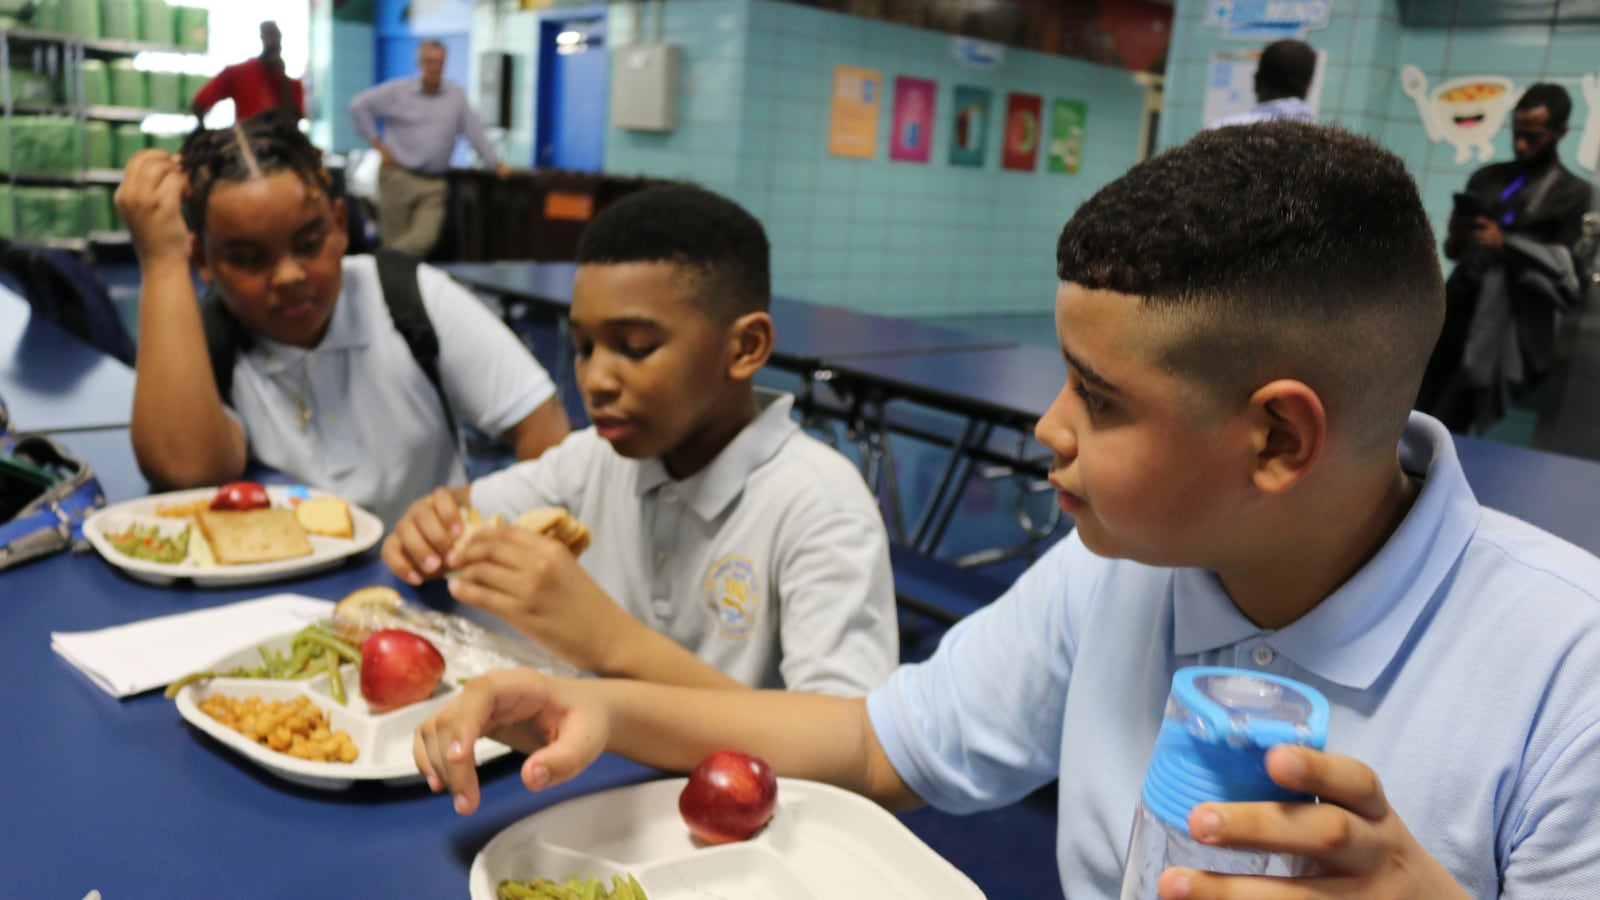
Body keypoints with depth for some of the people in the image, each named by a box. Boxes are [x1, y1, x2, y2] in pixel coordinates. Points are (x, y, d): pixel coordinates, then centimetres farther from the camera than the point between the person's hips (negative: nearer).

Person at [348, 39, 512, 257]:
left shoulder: (456, 95, 9)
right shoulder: (398, 90, 2)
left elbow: (474, 131, 11)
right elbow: (359, 105, 3)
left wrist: (496, 164, 9)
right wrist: (376, 142, 0)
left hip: (434, 184, 1)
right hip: (399, 178, -1)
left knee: (424, 239, -16)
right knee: (394, 240, 1)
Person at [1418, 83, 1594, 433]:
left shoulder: (1573, 194, 3)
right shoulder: (1486, 177, 17)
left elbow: (1568, 278, -5)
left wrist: (1507, 246, -17)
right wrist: (1455, 238, -6)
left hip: (1502, 328, -5)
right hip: (1453, 311, 5)